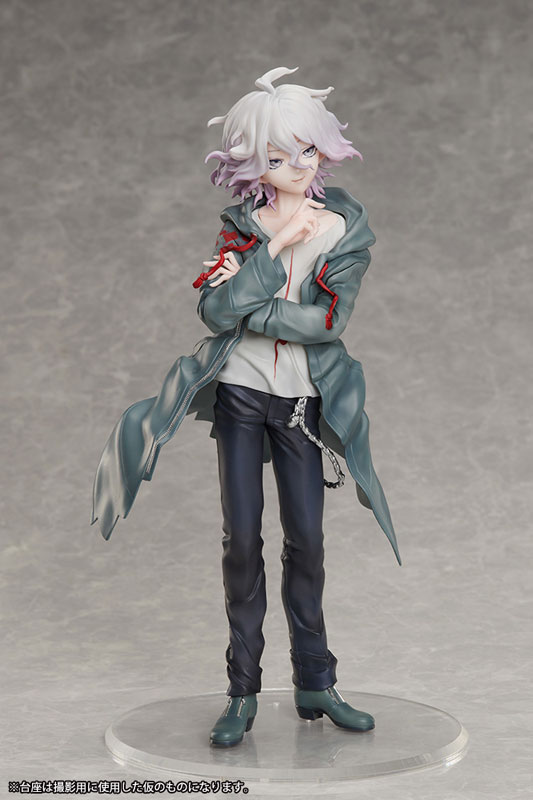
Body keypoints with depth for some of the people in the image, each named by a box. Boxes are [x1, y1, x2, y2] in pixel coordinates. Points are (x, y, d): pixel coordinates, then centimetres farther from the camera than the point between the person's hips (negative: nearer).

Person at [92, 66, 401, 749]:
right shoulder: (244, 223, -1)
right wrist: (277, 244, -18)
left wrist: (247, 313, -13)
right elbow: (214, 308, -17)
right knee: (242, 537, 0)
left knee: (306, 537, 4)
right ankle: (243, 692, 9)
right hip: (240, 392, 0)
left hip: (302, 400, 1)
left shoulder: (348, 226, 0)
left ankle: (315, 685, 17)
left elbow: (329, 320, -12)